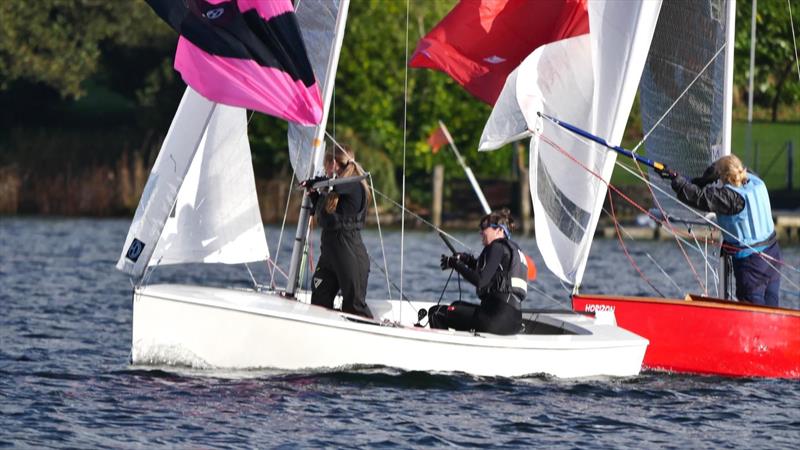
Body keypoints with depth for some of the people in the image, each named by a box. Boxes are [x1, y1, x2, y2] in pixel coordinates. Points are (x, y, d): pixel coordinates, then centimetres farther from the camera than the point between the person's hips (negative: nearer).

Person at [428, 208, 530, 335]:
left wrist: (456, 264, -5)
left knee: (436, 313, -4)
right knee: (457, 305, 35)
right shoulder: (514, 248, 22)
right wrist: (469, 260, 20)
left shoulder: (498, 247, -6)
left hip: (498, 316, -10)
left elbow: (481, 281, -16)